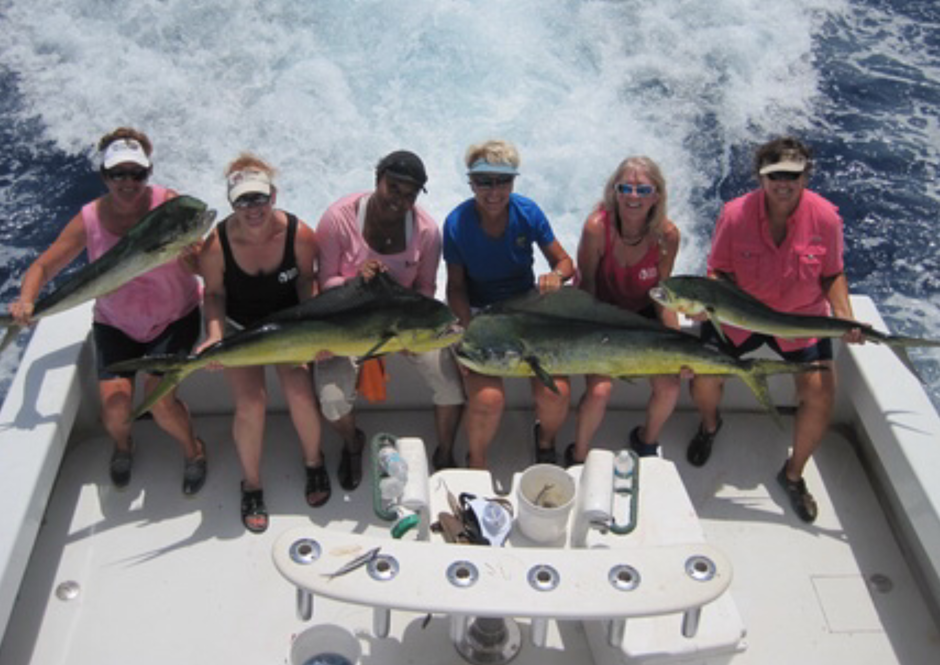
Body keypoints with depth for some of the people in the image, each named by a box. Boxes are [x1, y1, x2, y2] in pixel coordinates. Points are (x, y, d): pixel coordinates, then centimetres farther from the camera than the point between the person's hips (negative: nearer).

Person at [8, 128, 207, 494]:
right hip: (116, 324, 2)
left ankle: (193, 450, 13)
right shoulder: (90, 219, -10)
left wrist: (184, 249, -39)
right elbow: (44, 265, -7)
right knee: (114, 407, -14)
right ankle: (122, 446, 26)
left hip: (174, 318, -2)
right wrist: (26, 300, -26)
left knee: (160, 399, -21)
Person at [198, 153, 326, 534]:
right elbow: (215, 294, -8)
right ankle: (251, 484, 8)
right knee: (250, 403, -17)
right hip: (239, 327, 0)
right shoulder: (217, 245, -23)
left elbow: (306, 279, -5)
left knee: (299, 393, -17)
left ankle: (313, 463, 14)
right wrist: (215, 335, -24)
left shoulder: (298, 234, -21)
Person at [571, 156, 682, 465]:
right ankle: (578, 456, 7)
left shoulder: (667, 235, -17)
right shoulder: (597, 226, -25)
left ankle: (647, 440, 22)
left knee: (669, 387, -13)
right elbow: (585, 285, -14)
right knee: (599, 390, -22)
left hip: (643, 315, 3)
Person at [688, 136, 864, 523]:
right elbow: (718, 271, -6)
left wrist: (845, 317, -17)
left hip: (802, 318, 1)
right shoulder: (736, 214, -16)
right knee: (703, 379, -14)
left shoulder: (825, 217, -13)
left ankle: (793, 474, 15)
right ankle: (709, 426, 27)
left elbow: (832, 275, -1)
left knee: (820, 396, -13)